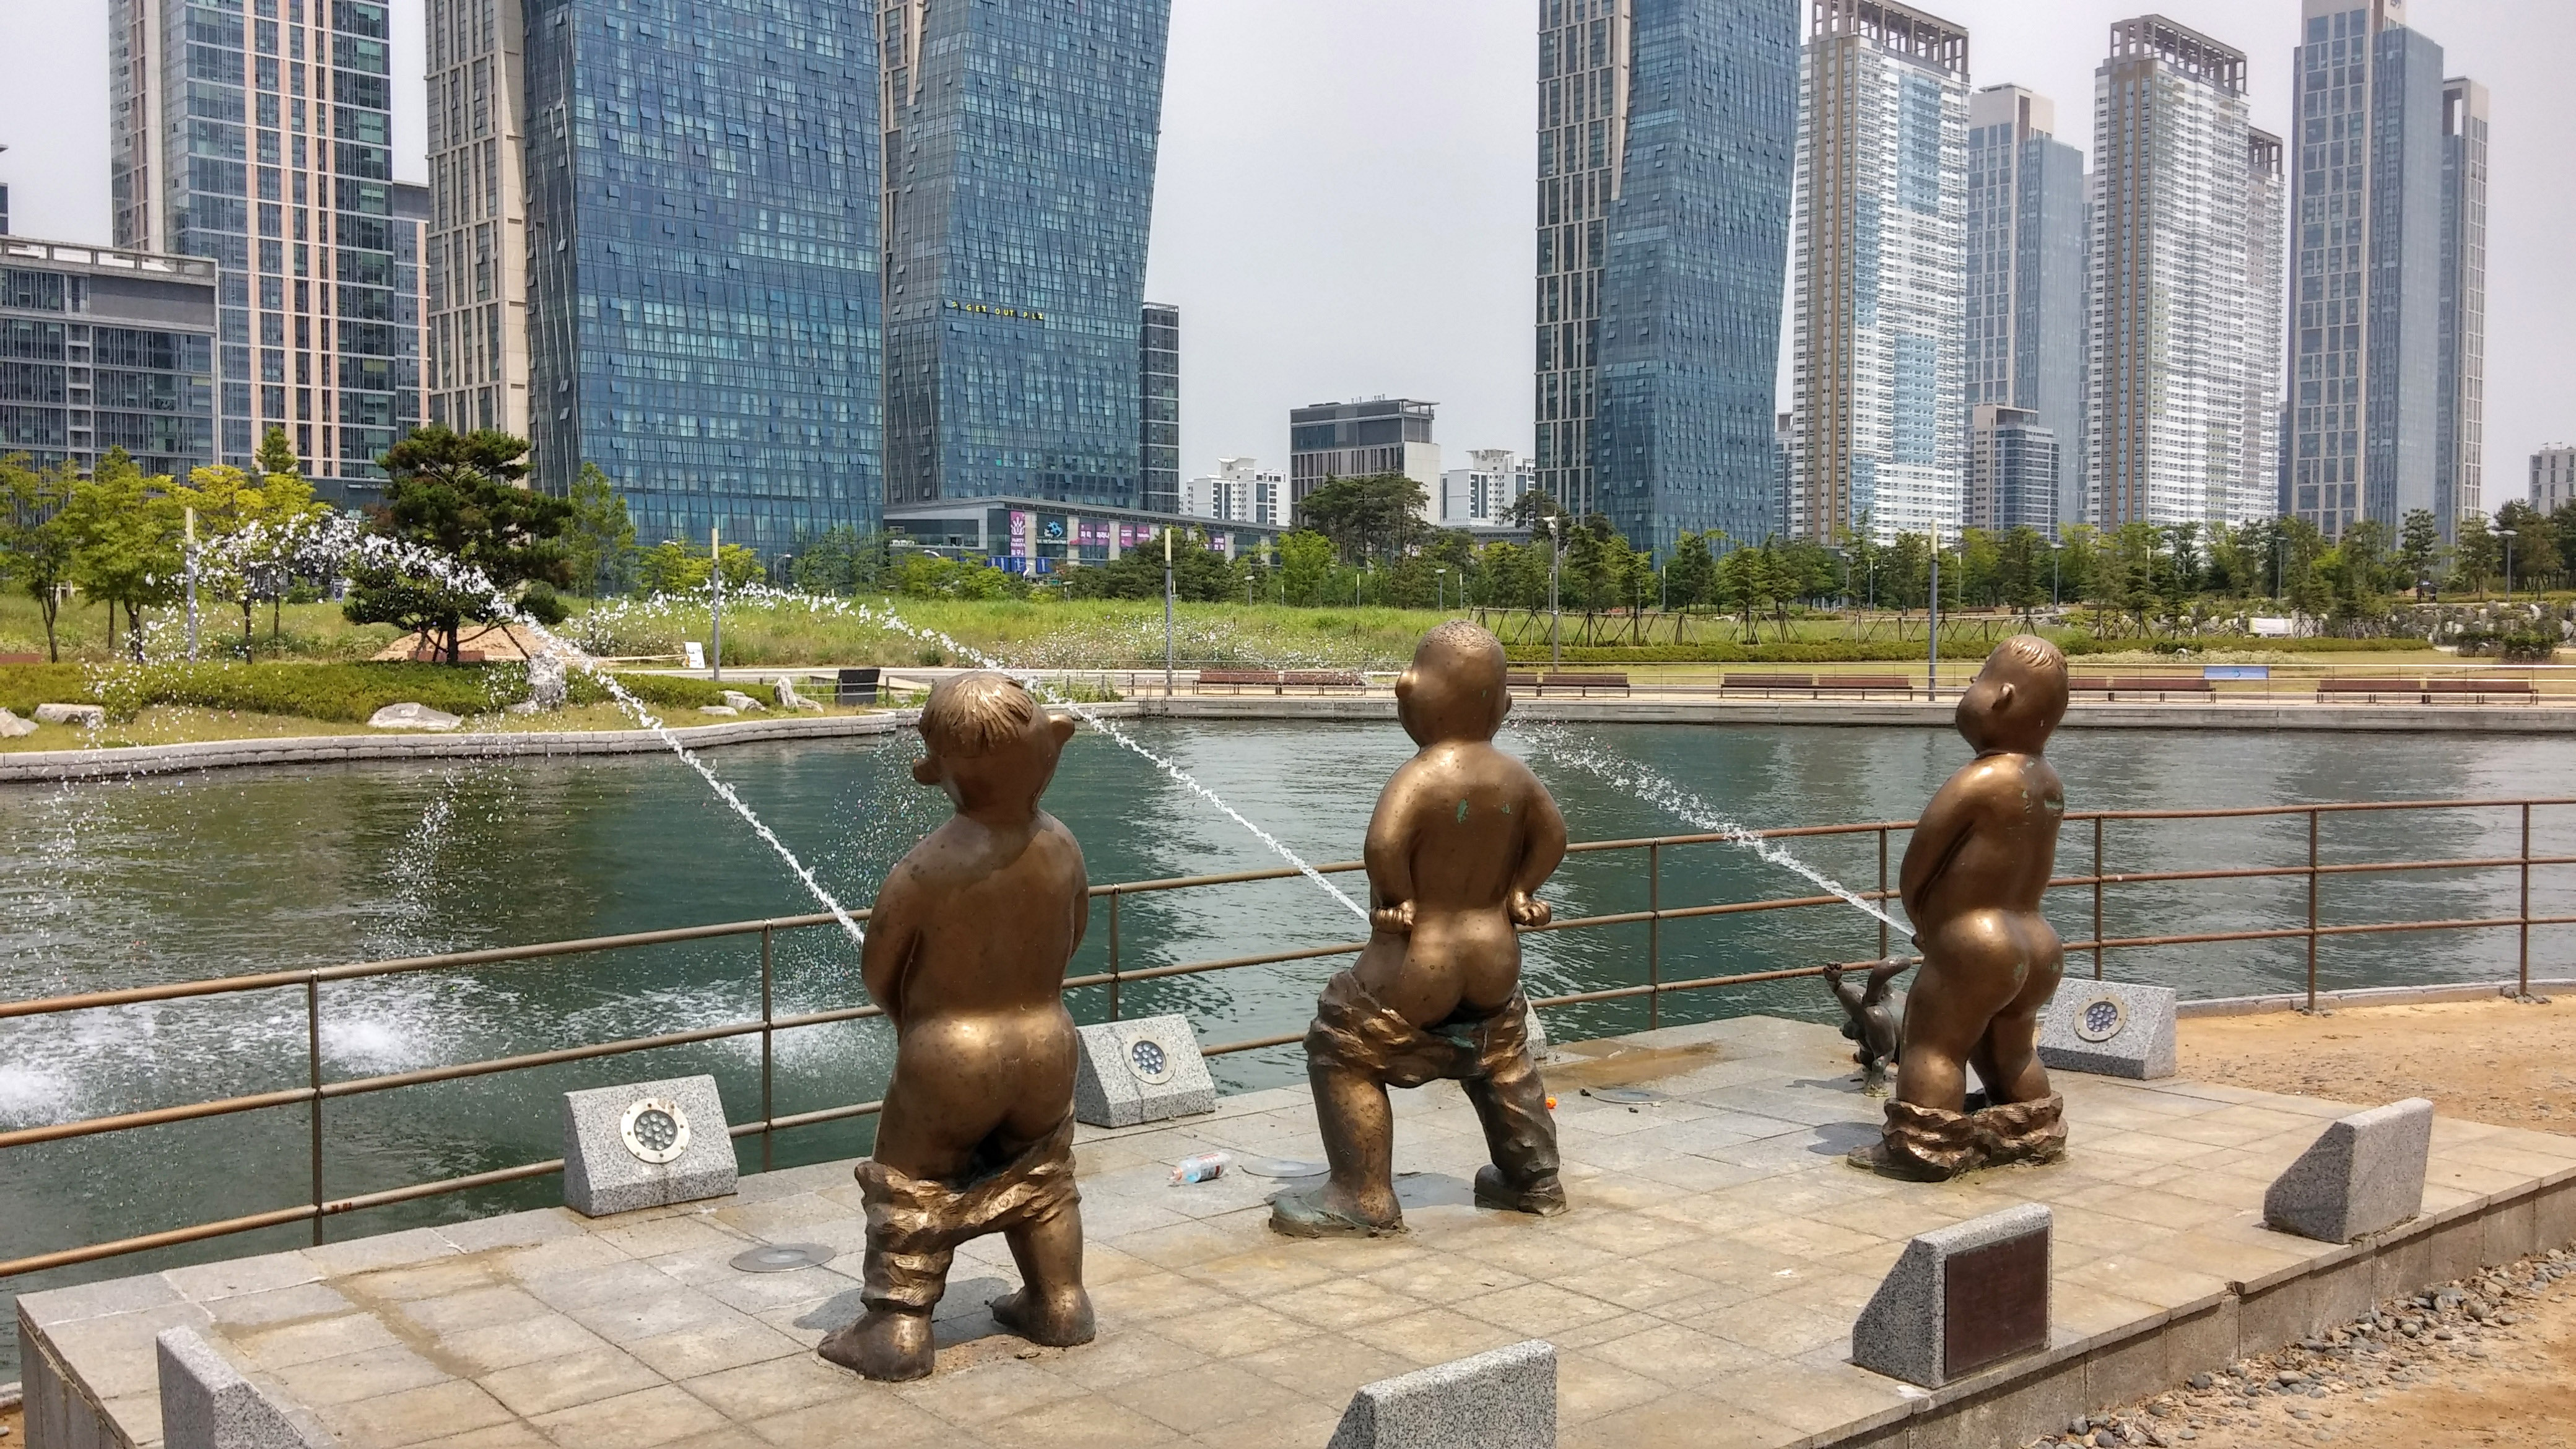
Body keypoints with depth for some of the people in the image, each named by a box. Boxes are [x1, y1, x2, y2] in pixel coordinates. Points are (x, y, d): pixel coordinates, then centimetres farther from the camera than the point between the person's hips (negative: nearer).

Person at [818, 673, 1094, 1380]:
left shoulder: (920, 873, -22)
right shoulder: (1061, 848, -9)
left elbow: (877, 970, -8)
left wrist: (907, 1019, 13)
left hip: (947, 1056, -4)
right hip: (1046, 1042, 4)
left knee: (911, 1192, 13)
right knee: (1041, 1181, 23)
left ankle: (896, 1331, 16)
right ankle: (1060, 1306, 32)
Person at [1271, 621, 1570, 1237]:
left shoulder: (1422, 776, -20)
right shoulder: (1515, 775, -2)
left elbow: (1384, 845, -33)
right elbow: (1552, 838, 9)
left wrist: (1396, 899, -16)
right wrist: (1517, 891, 12)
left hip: (1416, 966, -7)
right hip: (1495, 960, 7)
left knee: (1342, 1055, 8)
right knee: (1503, 1058, 29)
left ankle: (1363, 1199, 9)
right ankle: (1534, 1179, 40)